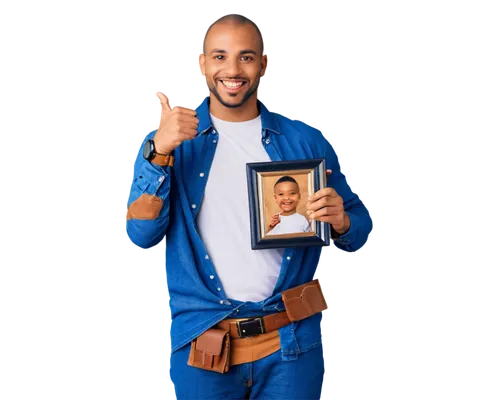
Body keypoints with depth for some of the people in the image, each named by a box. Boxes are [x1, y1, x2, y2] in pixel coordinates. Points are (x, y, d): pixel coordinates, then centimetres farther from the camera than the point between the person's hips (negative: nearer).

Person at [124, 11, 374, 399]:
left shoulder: (307, 141, 2)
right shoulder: (165, 141, 0)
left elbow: (361, 224, 7)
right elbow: (141, 236, -9)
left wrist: (341, 222, -15)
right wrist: (159, 152, -19)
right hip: (201, 344, -1)